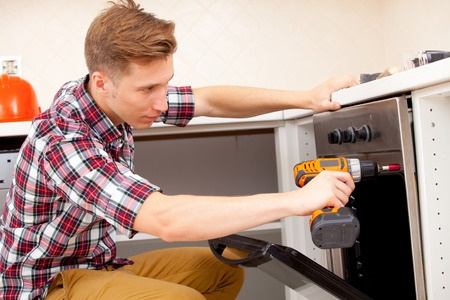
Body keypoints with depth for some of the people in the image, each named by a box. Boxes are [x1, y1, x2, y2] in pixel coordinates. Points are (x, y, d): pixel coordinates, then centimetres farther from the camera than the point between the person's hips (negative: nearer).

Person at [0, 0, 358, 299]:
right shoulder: (62, 139, -31)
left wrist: (304, 98, -9)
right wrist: (296, 200, -37)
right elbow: (166, 219, -41)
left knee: (225, 270, 5)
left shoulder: (117, 96, -8)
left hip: (100, 264, 8)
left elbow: (209, 100, 1)